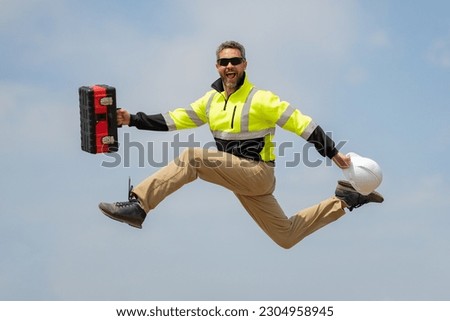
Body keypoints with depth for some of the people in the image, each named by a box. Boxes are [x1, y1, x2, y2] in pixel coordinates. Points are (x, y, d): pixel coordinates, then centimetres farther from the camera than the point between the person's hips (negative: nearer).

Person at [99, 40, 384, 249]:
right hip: (237, 177, 8)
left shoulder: (261, 100, -10)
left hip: (258, 173, -8)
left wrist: (333, 152, -12)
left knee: (192, 157, -23)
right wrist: (134, 120, 2)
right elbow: (174, 120, 11)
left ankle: (138, 206, -23)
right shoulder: (211, 100, 9)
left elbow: (303, 124, -10)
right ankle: (344, 201, 26)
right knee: (287, 237, 12)